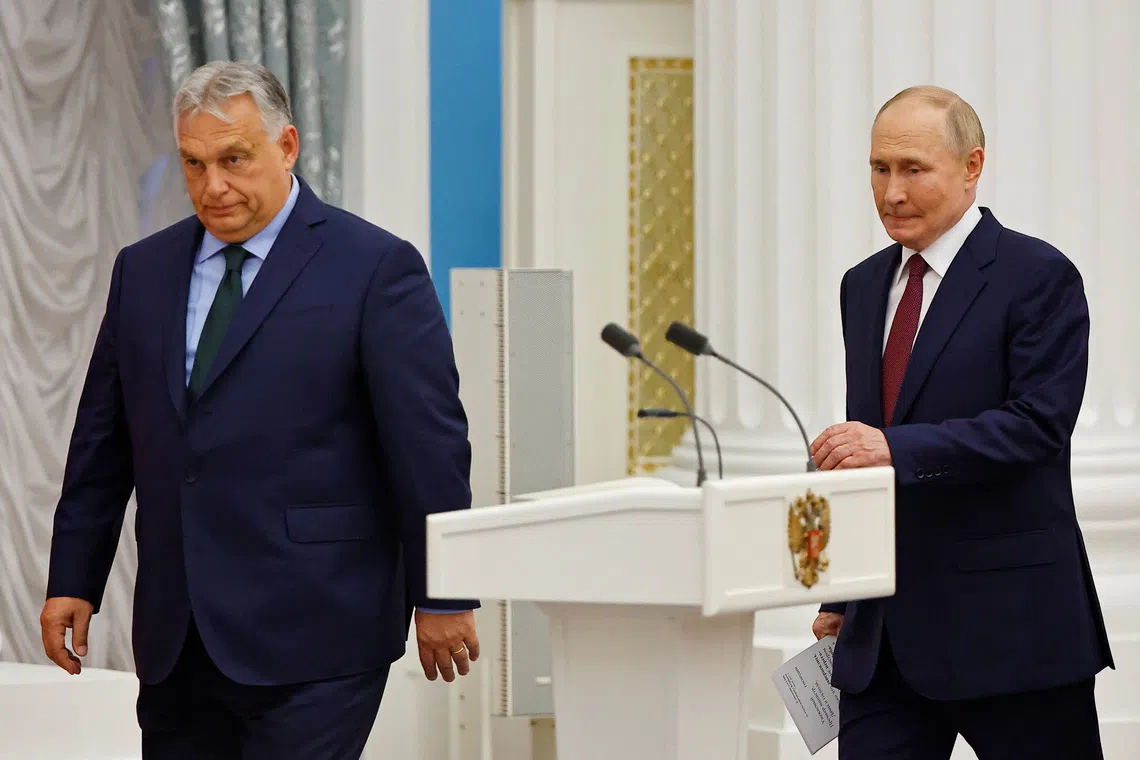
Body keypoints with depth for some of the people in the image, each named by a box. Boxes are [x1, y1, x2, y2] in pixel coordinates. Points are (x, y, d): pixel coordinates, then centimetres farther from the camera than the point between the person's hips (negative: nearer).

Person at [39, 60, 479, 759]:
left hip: (310, 642, -6)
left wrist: (440, 598, -6)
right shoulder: (143, 270, 13)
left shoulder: (374, 268, -5)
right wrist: (74, 581, 13)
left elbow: (430, 441, -6)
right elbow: (102, 440, 17)